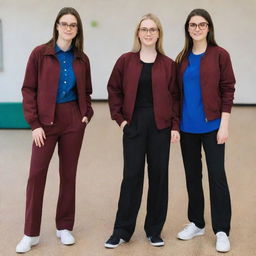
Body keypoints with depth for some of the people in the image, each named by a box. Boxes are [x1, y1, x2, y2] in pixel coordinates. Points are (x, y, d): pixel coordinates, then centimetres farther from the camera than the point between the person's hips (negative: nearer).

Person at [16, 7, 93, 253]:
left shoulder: (81, 59, 6)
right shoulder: (40, 54, -4)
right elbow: (28, 89, -6)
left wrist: (87, 113, 0)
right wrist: (34, 123, -11)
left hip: (73, 122, 3)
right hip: (46, 121, -3)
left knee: (68, 174, 8)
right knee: (36, 174, -3)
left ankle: (65, 227, 21)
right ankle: (31, 233, 7)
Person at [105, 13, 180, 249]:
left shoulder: (168, 64, 2)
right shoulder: (125, 61, 1)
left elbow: (175, 96, 3)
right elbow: (114, 89, 6)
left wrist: (175, 126, -2)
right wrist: (119, 118, -2)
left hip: (160, 125, 1)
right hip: (134, 124, -1)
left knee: (159, 175, 5)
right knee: (132, 175, 1)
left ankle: (154, 230, 18)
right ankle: (122, 231, 10)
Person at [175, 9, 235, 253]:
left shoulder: (219, 55, -4)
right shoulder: (182, 58, 7)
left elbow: (228, 90, -6)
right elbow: (178, 92, 10)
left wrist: (224, 125, -11)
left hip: (211, 125, -4)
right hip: (187, 126, 4)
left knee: (216, 176, -3)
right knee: (192, 175, 12)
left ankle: (222, 231, 6)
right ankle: (196, 223, 26)